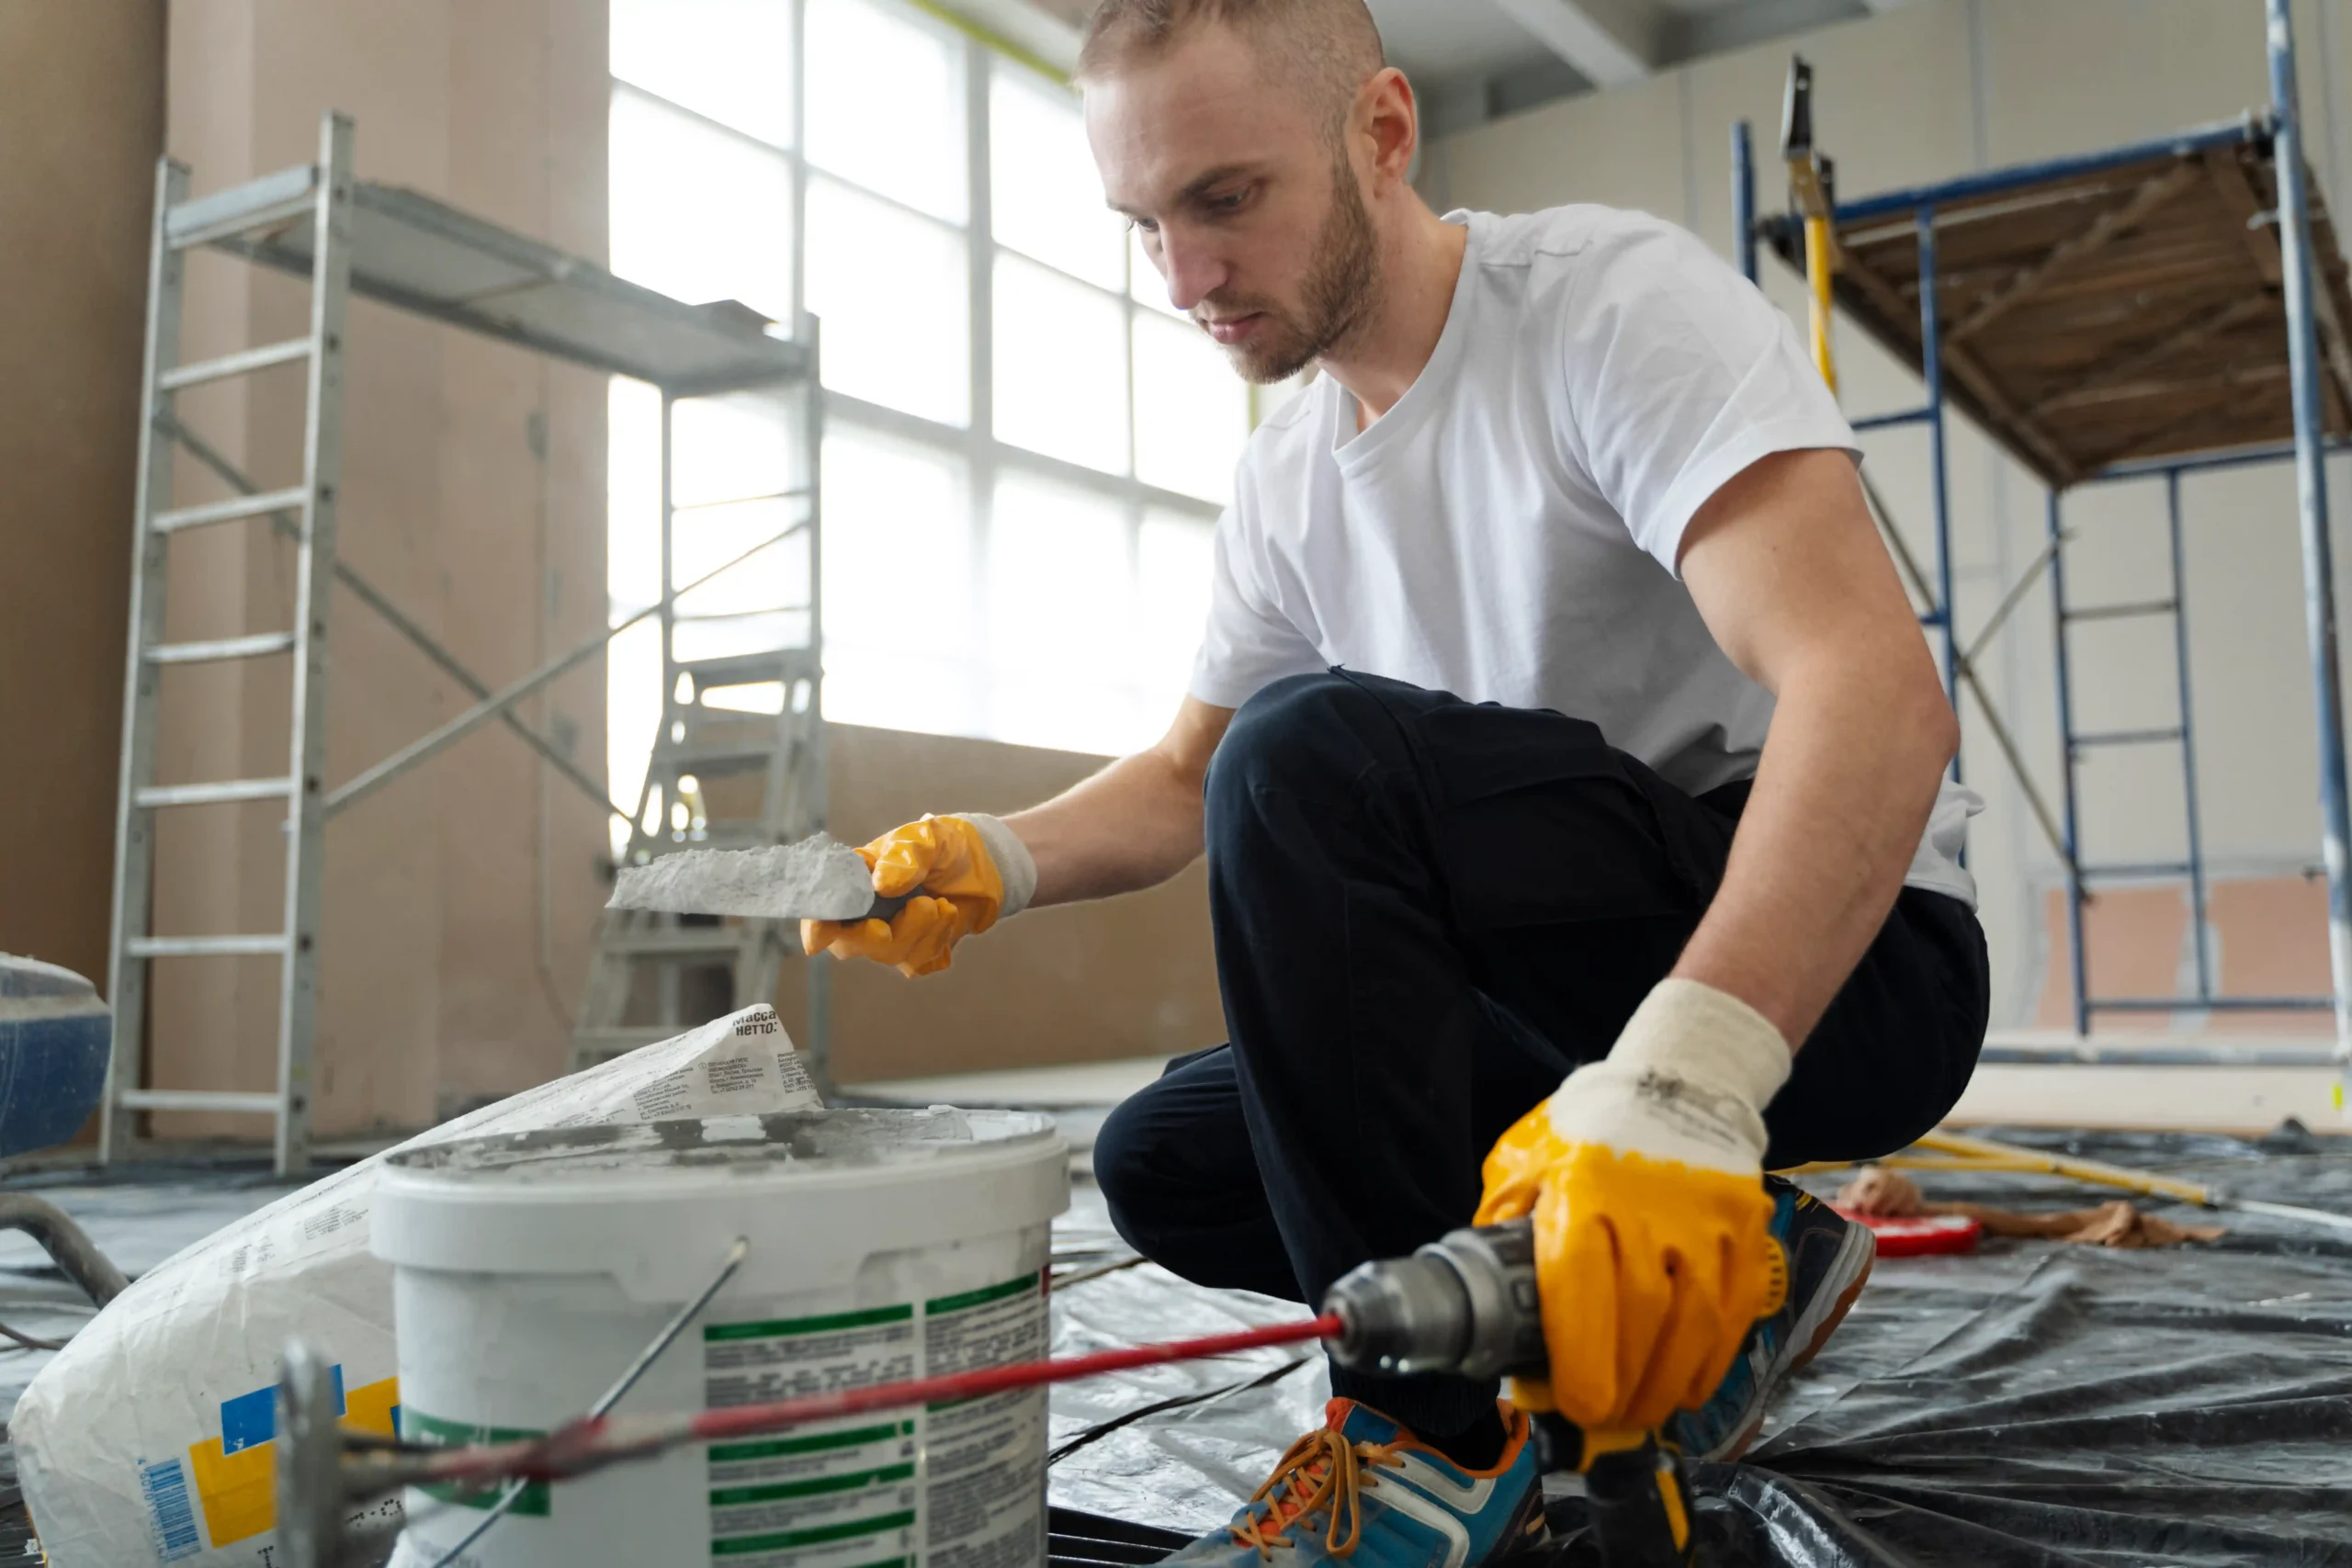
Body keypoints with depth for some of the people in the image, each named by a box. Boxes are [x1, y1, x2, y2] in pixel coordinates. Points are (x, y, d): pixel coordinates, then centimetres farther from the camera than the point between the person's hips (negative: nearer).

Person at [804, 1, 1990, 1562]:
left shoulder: (1619, 297, -17)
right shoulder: (1287, 473, 6)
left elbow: (1878, 688, -31)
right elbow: (1187, 777, 14)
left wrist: (1675, 1080, -45)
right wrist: (996, 862, -8)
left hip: (1855, 960, -8)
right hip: (1611, 999, 8)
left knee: (1314, 752, -28)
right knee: (1163, 1162, 1)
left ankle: (1439, 1443, -16)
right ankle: (1720, 1279, 5)